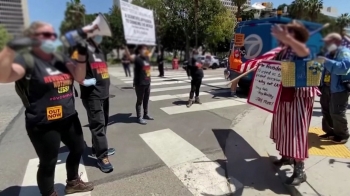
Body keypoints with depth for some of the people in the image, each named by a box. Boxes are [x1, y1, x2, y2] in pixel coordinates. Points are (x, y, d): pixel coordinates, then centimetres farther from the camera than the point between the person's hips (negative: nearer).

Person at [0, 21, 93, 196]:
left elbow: (79, 77, 1)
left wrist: (82, 56, -11)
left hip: (69, 118, 7)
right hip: (44, 125, -7)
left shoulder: (60, 58, 9)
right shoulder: (27, 59, -10)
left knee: (78, 149, 21)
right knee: (48, 163, 5)